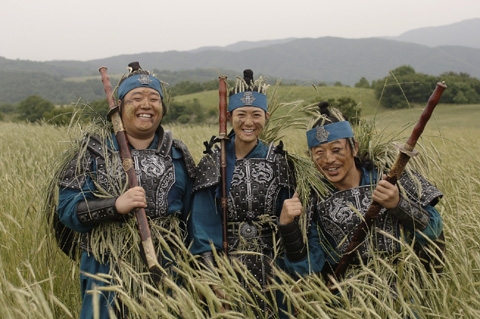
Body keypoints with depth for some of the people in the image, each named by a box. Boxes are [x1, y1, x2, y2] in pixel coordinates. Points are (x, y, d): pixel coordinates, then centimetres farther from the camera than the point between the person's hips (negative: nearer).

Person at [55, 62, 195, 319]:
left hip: (164, 274, 2)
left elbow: (189, 213, 10)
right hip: (106, 272, -2)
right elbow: (66, 209, -7)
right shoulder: (95, 151, -1)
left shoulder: (177, 155, 7)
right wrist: (116, 205, -22)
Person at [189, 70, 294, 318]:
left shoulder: (276, 161, 4)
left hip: (269, 263, 2)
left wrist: (284, 264, 3)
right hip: (225, 259, -1)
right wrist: (209, 266, -11)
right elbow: (203, 219, -4)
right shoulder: (214, 160, -3)